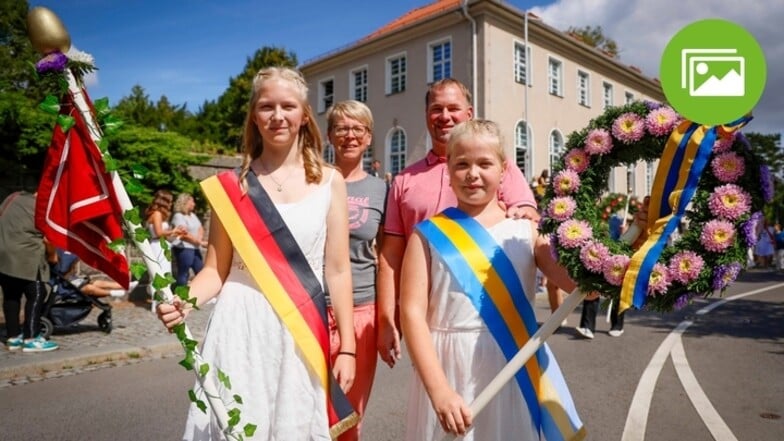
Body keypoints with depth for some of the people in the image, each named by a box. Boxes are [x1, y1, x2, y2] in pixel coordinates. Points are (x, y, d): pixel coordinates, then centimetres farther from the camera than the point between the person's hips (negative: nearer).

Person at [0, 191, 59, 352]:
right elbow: (48, 239, -8)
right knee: (36, 294, -1)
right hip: (23, 255, -8)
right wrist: (52, 256, 8)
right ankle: (31, 339, -2)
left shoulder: (14, 196, 17)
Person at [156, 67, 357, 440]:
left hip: (301, 332, 1)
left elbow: (337, 270, 1)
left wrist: (346, 347, 0)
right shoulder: (231, 185, 2)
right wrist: (183, 301, -18)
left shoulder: (329, 182, 2)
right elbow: (216, 269, 3)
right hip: (241, 328, 0)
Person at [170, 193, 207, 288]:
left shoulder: (193, 215, 17)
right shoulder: (178, 216, -10)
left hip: (195, 249, 9)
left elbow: (201, 229, 15)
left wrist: (199, 239, -7)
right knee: (183, 274, -4)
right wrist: (200, 242, -15)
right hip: (184, 249, -9)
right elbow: (184, 235, -18)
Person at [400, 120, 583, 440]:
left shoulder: (526, 231, 1)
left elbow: (582, 281, -8)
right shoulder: (429, 234, -3)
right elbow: (412, 311, -10)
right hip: (450, 370, -1)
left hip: (514, 371, 2)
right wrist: (439, 389, -18)